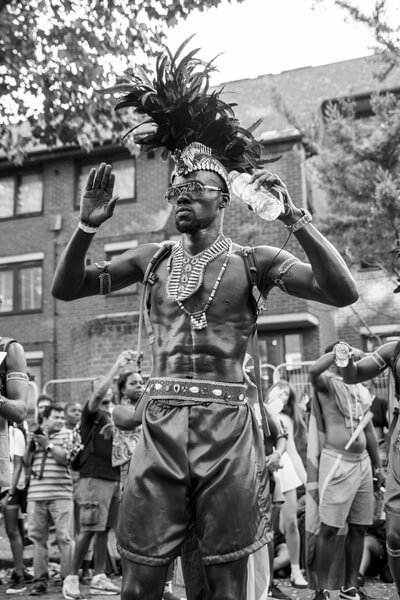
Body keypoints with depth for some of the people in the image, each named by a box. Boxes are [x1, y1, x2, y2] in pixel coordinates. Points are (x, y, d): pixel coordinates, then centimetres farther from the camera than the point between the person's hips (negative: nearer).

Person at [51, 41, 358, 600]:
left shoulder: (252, 261, 2)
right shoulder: (153, 258, 10)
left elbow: (344, 292, -9)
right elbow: (66, 288, 9)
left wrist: (294, 217, -18)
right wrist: (88, 224, -6)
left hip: (228, 429, -2)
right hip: (160, 427, 2)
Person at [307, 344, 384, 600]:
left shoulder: (362, 390, 16)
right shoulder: (327, 383, -4)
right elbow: (314, 370, -29)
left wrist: (378, 465, 20)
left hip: (363, 462, 7)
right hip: (336, 461, -7)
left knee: (359, 528, 10)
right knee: (330, 528, -5)